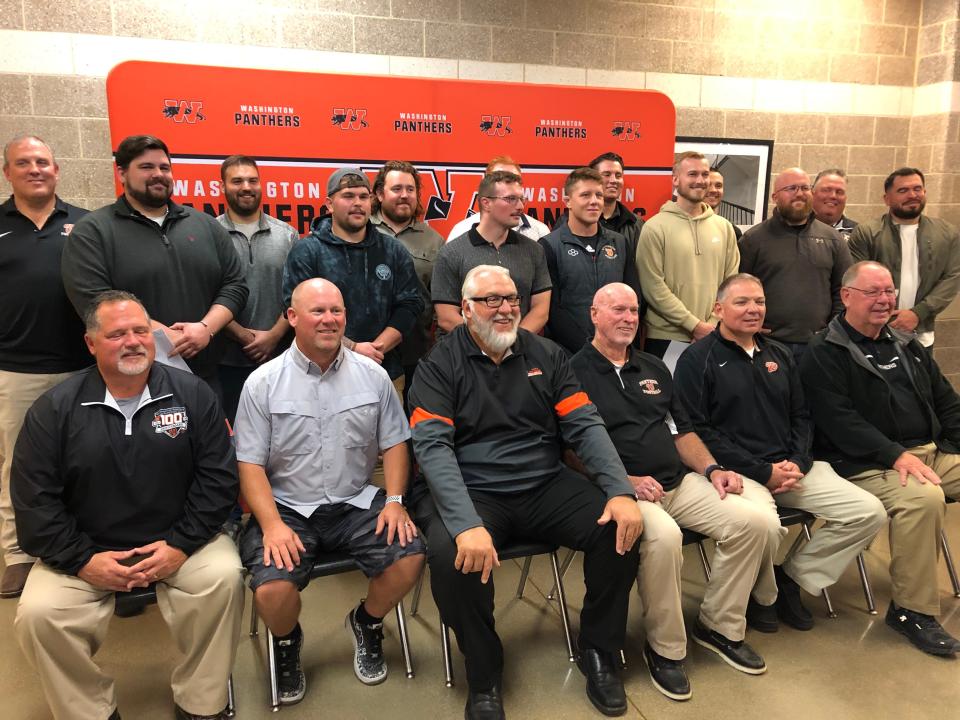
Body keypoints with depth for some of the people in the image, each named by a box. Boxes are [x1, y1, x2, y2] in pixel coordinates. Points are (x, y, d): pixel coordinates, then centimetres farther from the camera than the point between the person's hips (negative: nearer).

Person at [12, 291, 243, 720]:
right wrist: (83, 560, -13)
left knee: (223, 577, -26)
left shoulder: (192, 394, -3)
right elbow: (34, 500, -3)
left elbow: (218, 477, -4)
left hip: (176, 543, -1)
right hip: (86, 551, 1)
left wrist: (181, 546, -14)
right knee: (37, 614, -22)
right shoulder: (53, 410, -1)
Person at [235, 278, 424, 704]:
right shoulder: (263, 383, -2)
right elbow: (250, 464, -3)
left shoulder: (372, 375, 4)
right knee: (271, 589, -25)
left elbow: (394, 443, 8)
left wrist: (394, 500, -6)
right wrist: (272, 524, -16)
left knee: (410, 555, -21)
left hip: (356, 503, 2)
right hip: (288, 508, -1)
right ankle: (287, 643, 15)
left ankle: (366, 623, 14)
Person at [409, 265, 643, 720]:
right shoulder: (440, 365, -3)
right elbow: (432, 446, -15)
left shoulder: (545, 355, 9)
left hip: (546, 485, 4)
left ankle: (600, 655, 8)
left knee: (620, 529, -17)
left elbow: (585, 426, 2)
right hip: (472, 490, -3)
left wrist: (621, 491, -15)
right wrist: (467, 523, -30)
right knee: (452, 555, -32)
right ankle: (484, 678, -3)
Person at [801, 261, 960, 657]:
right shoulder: (824, 353, -5)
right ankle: (911, 609, -16)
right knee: (923, 497, -33)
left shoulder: (906, 345, 20)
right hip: (867, 464, -8)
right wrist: (896, 456, -23)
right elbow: (839, 420, -16)